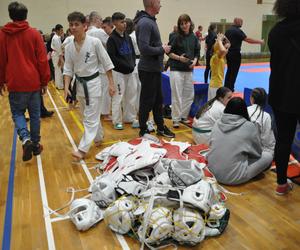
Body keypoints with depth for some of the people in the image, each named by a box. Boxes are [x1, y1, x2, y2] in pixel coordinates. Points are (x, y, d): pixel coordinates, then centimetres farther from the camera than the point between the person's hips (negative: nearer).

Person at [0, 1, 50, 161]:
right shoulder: (34, 33, -3)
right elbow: (42, 59, -4)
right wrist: (45, 81, 5)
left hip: (14, 83, 0)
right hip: (33, 82, 0)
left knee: (17, 113, 13)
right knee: (35, 114, 11)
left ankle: (25, 139, -11)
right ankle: (36, 145, 19)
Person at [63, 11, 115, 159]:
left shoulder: (94, 42, -13)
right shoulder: (69, 47, -1)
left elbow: (107, 63, -9)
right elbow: (68, 69, 3)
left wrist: (111, 83, -10)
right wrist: (66, 87, -10)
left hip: (93, 82, -5)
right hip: (80, 84, 6)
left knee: (91, 117, -5)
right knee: (88, 115, 17)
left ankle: (83, 149, -4)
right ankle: (99, 137, 38)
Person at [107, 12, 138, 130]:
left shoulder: (127, 37, 10)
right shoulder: (112, 39, -9)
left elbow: (133, 52, 16)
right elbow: (112, 57, -15)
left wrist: (132, 64, -1)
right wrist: (126, 65, -17)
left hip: (130, 71, 7)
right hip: (118, 72, -6)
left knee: (131, 95, 12)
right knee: (118, 97, -2)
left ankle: (130, 118, 26)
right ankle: (117, 121, 12)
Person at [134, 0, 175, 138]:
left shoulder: (151, 21, 12)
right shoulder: (145, 23, -19)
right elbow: (144, 48, -28)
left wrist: (162, 47, 2)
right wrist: (162, 49, -15)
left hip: (155, 68, 10)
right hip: (148, 70, -10)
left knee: (158, 99, 18)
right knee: (147, 101, 2)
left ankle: (160, 127, 31)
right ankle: (143, 131, 17)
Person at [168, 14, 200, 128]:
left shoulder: (194, 37, 5)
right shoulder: (176, 37, -7)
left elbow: (197, 52, 11)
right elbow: (169, 52, -4)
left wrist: (194, 61, -7)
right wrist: (179, 58, -17)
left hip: (189, 70, 5)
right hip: (176, 69, -5)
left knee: (189, 95, 11)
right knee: (177, 95, -4)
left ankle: (184, 116, 27)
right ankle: (175, 119, 8)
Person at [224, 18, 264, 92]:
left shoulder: (228, 30, 11)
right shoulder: (238, 31, -13)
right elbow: (248, 39, -18)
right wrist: (259, 41, -10)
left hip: (228, 53, 8)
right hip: (235, 54, -8)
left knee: (229, 70, 16)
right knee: (234, 72, -1)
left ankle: (226, 87, 19)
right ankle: (231, 89, 2)